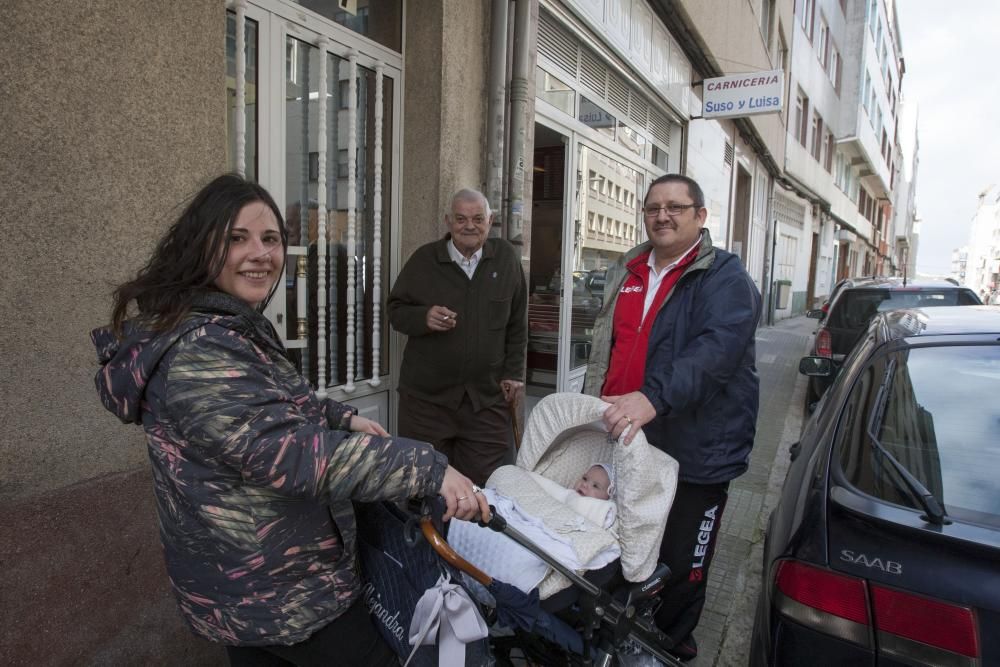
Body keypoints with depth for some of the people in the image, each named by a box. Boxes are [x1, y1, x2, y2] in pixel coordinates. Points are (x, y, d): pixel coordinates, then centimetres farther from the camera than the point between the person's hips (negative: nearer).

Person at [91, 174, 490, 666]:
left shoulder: (235, 326, 6)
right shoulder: (198, 352, -28)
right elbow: (289, 450, -37)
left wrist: (344, 418, 9)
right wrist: (428, 468, -39)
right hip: (274, 592, -10)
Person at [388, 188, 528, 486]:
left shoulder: (506, 258, 4)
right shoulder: (424, 258, 2)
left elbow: (517, 324, 8)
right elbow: (395, 309, 7)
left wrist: (513, 373, 4)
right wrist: (423, 317, -15)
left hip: (487, 397, 1)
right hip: (426, 395, 0)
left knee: (484, 484, 8)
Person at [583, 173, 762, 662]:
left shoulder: (726, 279, -9)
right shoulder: (627, 272, 12)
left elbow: (716, 350, -28)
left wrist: (653, 396, -41)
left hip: (694, 457, -6)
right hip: (620, 443, 6)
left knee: (681, 571, 9)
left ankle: (669, 650, 34)